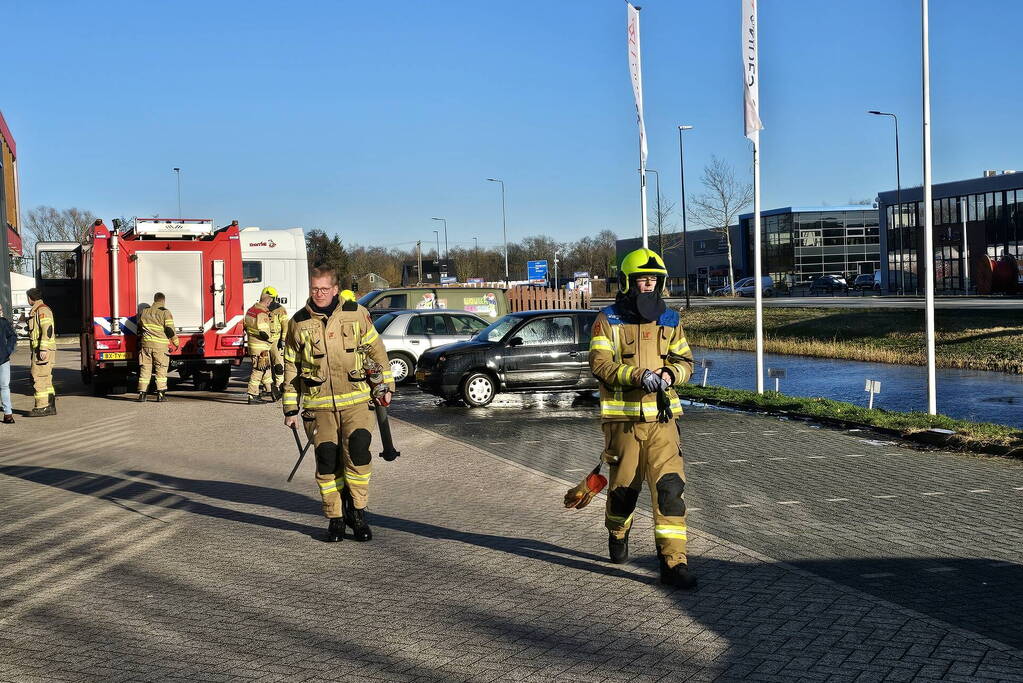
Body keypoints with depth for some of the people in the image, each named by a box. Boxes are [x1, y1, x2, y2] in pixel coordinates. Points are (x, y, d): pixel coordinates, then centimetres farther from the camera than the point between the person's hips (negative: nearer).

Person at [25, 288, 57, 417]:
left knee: (38, 378, -10)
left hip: (43, 351, -10)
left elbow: (47, 330, -22)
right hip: (42, 350, 10)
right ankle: (50, 406, 12)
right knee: (46, 379, 11)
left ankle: (41, 407, -10)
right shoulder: (36, 310, 21)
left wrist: (43, 350, -25)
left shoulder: (42, 310, -12)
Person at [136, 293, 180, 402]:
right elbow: (170, 330, -8)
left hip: (146, 344, 4)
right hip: (161, 345, -4)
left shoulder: (145, 312, 11)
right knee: (161, 370, 1)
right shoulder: (165, 313, -5)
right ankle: (161, 394, -2)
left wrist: (140, 342, 35)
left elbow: (139, 328, 21)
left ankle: (142, 393, 3)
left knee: (145, 368, 6)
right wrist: (176, 343, 3)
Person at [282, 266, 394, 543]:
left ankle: (357, 513, 2)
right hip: (320, 406, 1)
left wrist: (384, 385, 11)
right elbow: (291, 367, 11)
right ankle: (335, 519, 14)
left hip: (356, 401, -1)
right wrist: (291, 409, 10)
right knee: (327, 462, 0)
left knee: (357, 452, -14)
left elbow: (376, 351, 13)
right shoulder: (298, 323, 4)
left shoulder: (357, 314, 3)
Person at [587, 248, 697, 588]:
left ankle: (673, 562, -10)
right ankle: (617, 534, 41)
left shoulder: (669, 320, 11)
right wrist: (638, 375, -24)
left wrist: (669, 374, -12)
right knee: (623, 486, 10)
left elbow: (684, 360, 11)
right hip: (622, 417, -2)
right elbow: (600, 363, -10)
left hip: (661, 416, 2)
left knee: (670, 487, -10)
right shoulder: (609, 320, 0)